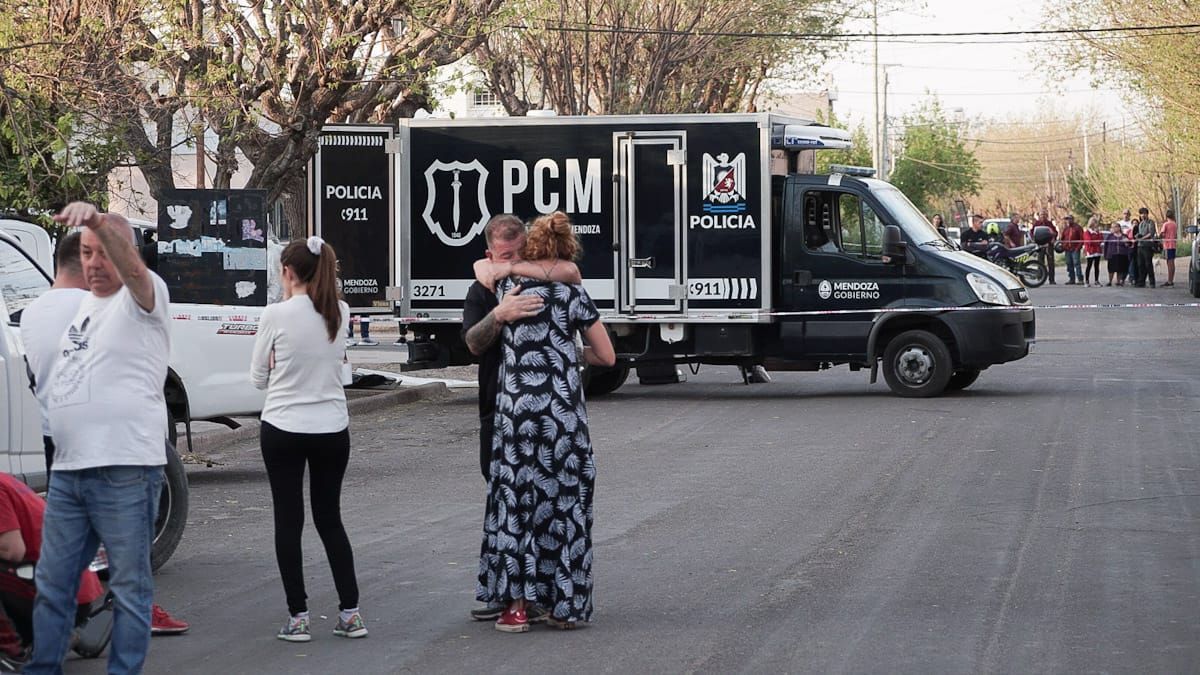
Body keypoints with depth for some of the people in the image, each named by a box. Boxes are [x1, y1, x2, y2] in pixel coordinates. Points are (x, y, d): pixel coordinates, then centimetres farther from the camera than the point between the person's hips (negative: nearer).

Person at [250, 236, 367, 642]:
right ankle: (350, 613, 11)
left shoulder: (276, 316, -12)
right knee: (329, 519, 14)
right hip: (332, 429, 4)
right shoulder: (341, 314, 0)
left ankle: (297, 616, 6)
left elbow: (258, 378, -3)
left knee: (288, 521, 5)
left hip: (283, 431, -4)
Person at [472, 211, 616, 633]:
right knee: (565, 503, 8)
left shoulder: (509, 286, 1)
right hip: (564, 413, 0)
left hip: (515, 409, 0)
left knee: (516, 503, 5)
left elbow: (482, 266, 25)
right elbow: (607, 357, 8)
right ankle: (566, 606, 11)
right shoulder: (574, 295, 1)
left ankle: (517, 606, 3)